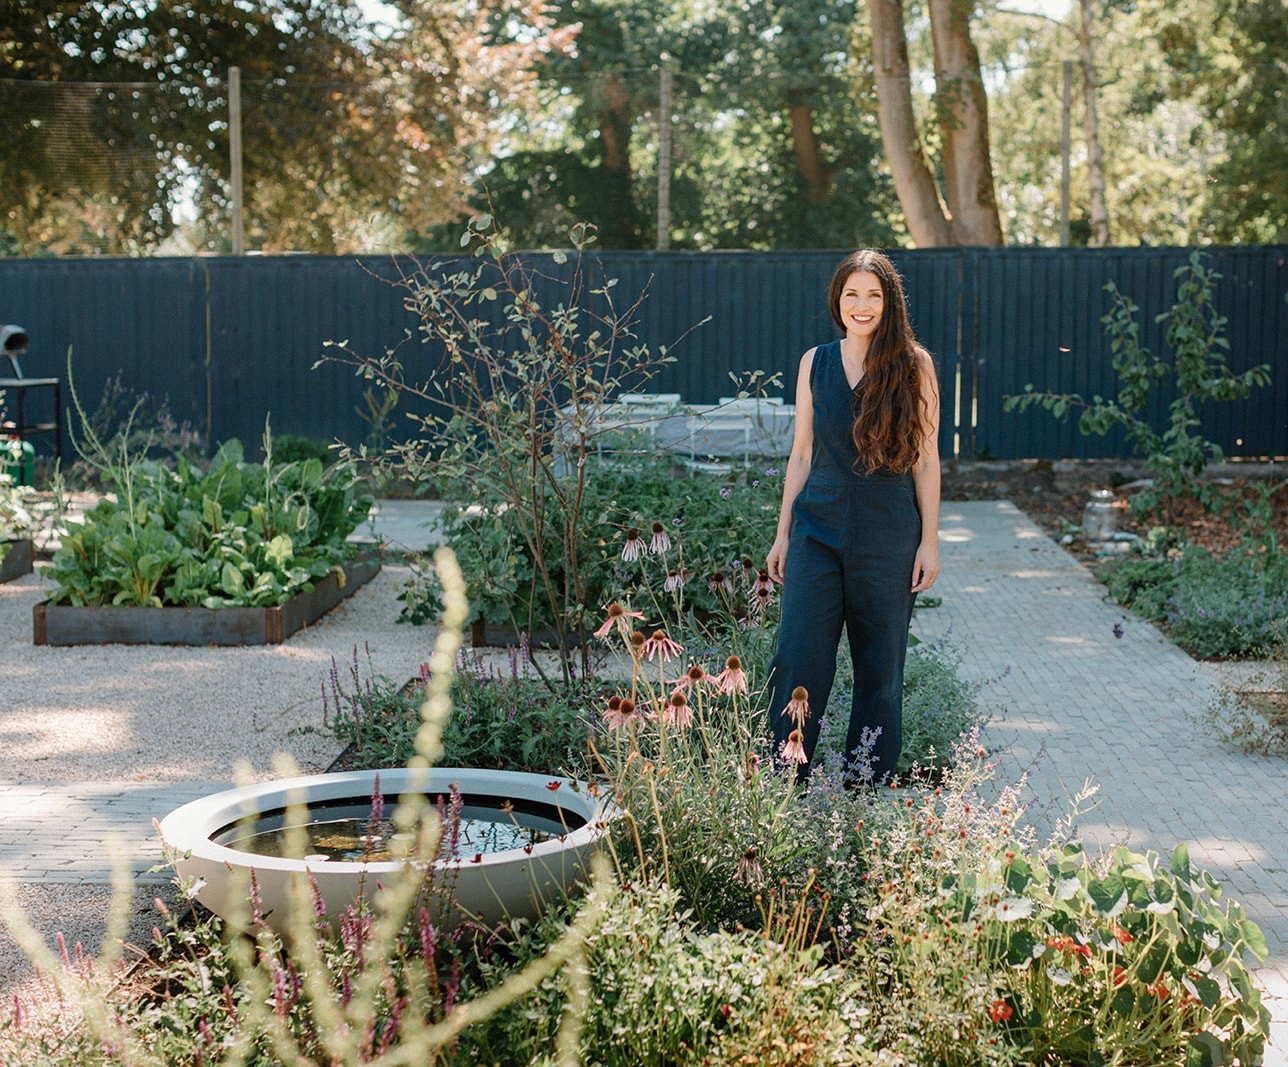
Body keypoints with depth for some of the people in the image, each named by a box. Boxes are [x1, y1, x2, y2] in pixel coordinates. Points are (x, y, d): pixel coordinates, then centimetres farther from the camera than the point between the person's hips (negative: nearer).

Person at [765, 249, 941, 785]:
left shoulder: (914, 366, -1)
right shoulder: (815, 363, 6)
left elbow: (926, 460, 1)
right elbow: (801, 454, 10)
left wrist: (929, 541, -2)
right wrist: (782, 534, 9)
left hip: (888, 539, -1)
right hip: (818, 531, 2)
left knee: (880, 665, 7)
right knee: (799, 660, -4)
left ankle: (865, 780, 20)